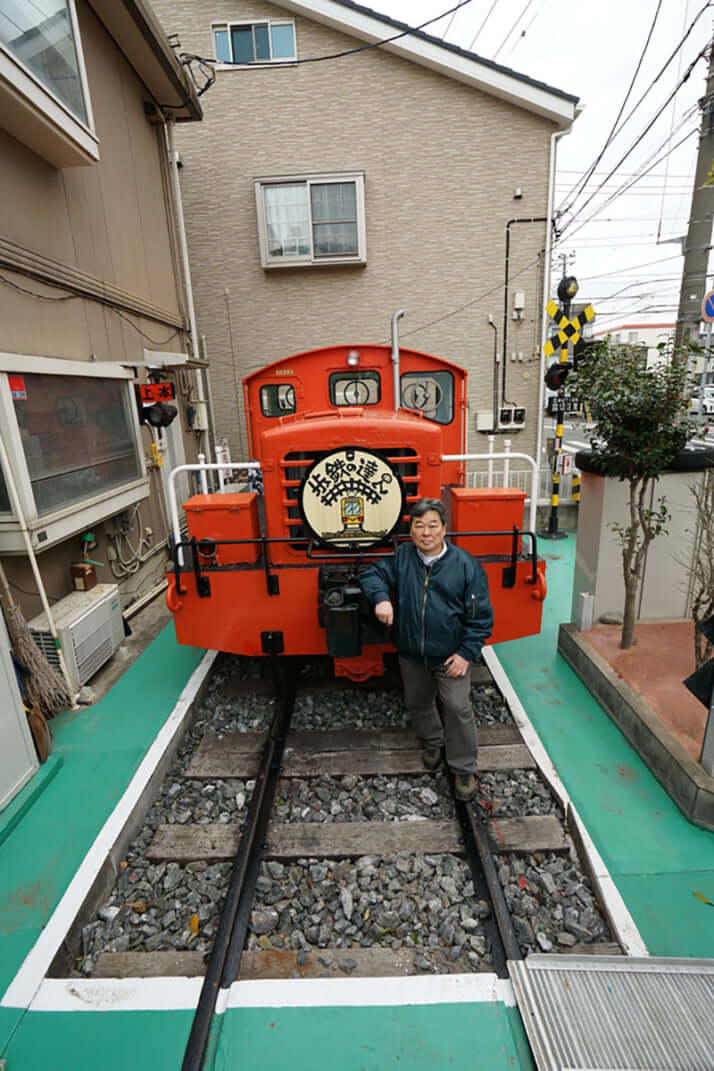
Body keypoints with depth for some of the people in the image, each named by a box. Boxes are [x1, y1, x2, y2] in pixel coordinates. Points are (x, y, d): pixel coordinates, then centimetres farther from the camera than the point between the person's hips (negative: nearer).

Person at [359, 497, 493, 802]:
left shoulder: (465, 565, -13)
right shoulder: (401, 558, -5)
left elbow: (479, 615, -9)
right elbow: (372, 574, 3)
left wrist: (467, 653, -14)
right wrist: (381, 598, -18)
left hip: (450, 656, -3)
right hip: (411, 654, 4)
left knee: (457, 708, 1)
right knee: (418, 702, 22)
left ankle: (464, 769, 25)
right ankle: (431, 741, 52)